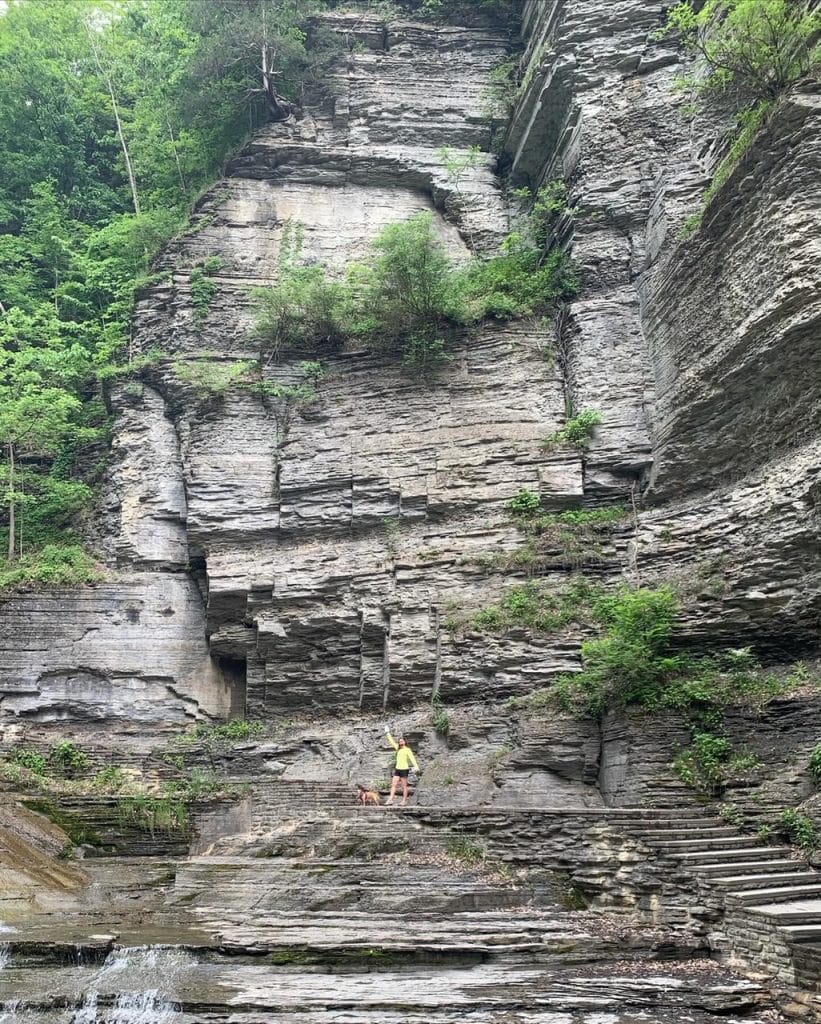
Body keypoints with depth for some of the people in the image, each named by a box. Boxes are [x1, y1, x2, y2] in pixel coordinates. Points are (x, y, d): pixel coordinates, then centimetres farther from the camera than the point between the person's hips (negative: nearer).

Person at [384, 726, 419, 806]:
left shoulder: (408, 750, -6)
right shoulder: (398, 748, 13)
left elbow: (412, 758, -18)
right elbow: (391, 741, 23)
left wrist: (416, 766, -32)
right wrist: (387, 733, 28)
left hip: (404, 769, -7)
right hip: (397, 769, 7)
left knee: (404, 786, -1)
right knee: (393, 784, 1)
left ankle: (404, 800, 3)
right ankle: (390, 799, 0)